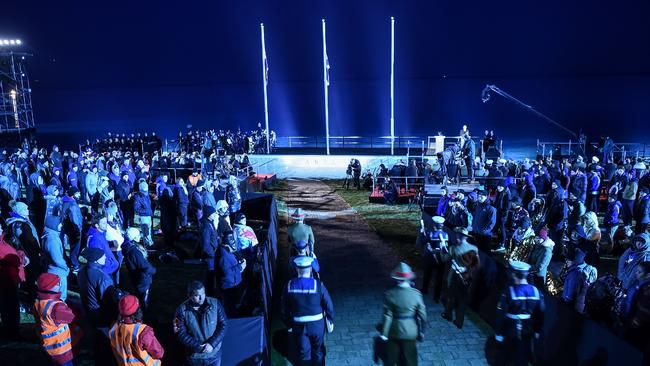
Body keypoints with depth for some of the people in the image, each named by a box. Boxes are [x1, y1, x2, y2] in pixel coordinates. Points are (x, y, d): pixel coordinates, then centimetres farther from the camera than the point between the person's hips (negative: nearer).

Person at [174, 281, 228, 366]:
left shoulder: (215, 304, -12)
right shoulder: (182, 310, -14)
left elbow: (223, 325, -9)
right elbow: (181, 334, -14)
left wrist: (212, 344, -19)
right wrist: (199, 347, -20)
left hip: (214, 354, 1)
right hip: (194, 356, -1)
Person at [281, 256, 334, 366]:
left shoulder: (289, 286, -12)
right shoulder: (318, 285, -18)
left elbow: (285, 308, -3)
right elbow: (328, 305, -10)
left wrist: (289, 324, 11)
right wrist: (330, 321, 6)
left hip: (298, 325, 1)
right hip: (317, 324, -1)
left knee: (303, 353, 17)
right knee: (318, 351, 21)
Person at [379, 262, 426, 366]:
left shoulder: (389, 294, -19)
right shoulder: (416, 294, -14)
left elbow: (387, 316, -15)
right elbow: (422, 315, -7)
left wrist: (384, 333, -5)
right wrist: (421, 330, 9)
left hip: (394, 332, -1)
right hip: (411, 332, 1)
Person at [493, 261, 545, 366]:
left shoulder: (509, 292, -21)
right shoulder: (536, 291, -9)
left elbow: (501, 315, -19)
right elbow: (540, 314, 1)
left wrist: (498, 332, -9)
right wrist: (537, 330, 14)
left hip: (509, 332, -3)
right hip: (527, 334, 3)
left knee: (503, 356, 18)